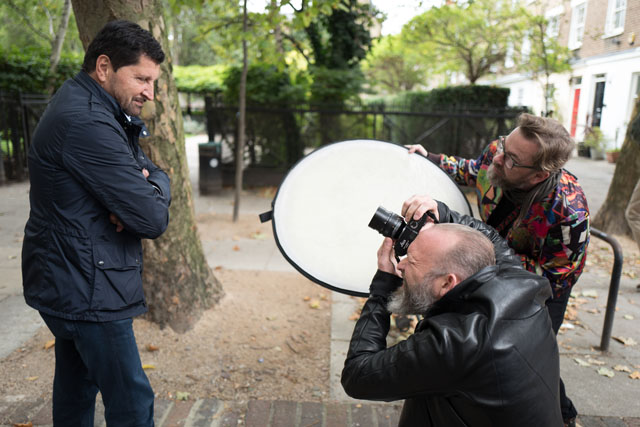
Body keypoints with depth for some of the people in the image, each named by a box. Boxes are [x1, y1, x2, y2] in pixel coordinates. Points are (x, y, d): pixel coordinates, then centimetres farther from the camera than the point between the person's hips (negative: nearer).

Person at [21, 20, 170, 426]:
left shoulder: (88, 109, 10)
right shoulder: (87, 124, -23)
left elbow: (158, 174, 10)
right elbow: (153, 220, -25)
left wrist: (149, 183, -13)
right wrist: (152, 194, -4)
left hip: (69, 284, 11)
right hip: (88, 291, -11)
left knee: (77, 384, 25)